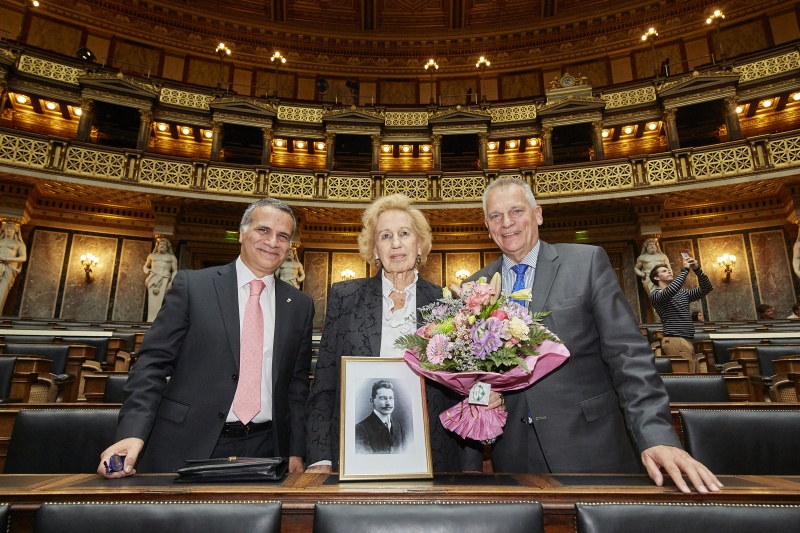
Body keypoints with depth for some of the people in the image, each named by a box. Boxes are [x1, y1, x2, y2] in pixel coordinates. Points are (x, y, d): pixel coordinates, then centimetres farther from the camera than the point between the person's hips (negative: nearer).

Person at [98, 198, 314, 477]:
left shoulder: (300, 306, 5)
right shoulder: (192, 285, -2)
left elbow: (297, 383, 8)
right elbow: (154, 362, -4)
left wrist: (295, 452, 4)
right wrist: (133, 433, -16)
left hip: (263, 451, 2)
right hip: (187, 447, -2)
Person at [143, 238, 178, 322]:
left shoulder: (172, 257, 14)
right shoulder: (152, 256, 24)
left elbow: (175, 271, 8)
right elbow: (145, 266, 31)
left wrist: (171, 282, -6)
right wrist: (146, 270, 6)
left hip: (164, 279, -2)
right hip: (153, 279, 3)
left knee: (160, 299, -16)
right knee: (152, 300, -10)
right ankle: (151, 321, -15)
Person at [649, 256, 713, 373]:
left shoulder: (683, 293, 23)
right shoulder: (656, 294, -1)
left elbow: (706, 289, 16)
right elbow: (670, 291, -22)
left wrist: (697, 270, 1)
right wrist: (685, 269, -14)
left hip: (688, 340, 8)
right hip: (675, 340, -8)